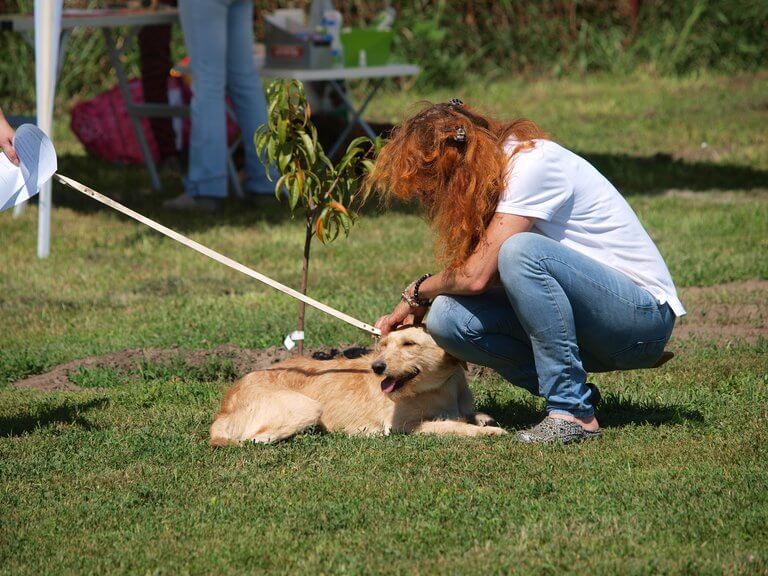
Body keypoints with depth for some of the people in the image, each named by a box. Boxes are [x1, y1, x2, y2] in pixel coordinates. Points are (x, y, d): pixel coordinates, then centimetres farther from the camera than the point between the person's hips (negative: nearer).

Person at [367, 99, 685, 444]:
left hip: (643, 314, -8)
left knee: (521, 250, -33)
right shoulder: (493, 174, 8)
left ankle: (573, 412, -26)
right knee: (447, 317, -11)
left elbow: (477, 275, -22)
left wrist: (418, 292, -5)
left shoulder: (532, 163, -19)